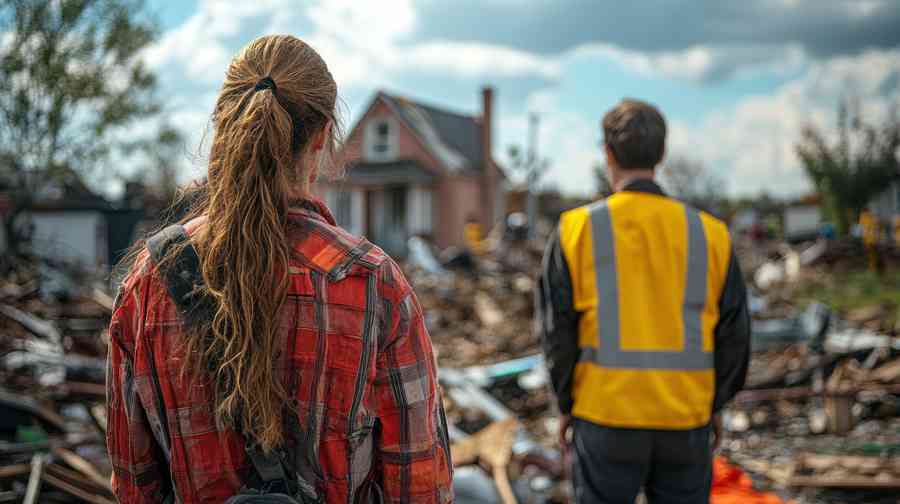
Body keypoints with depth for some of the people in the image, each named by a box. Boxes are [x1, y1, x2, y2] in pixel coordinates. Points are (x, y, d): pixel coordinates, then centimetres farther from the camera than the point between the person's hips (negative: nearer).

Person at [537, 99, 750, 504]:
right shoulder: (708, 234, -2)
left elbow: (557, 328, -5)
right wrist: (716, 405, 15)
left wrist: (566, 405, 7)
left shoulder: (577, 230, -7)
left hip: (605, 419, -1)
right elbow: (734, 331, 2)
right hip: (685, 423, 2)